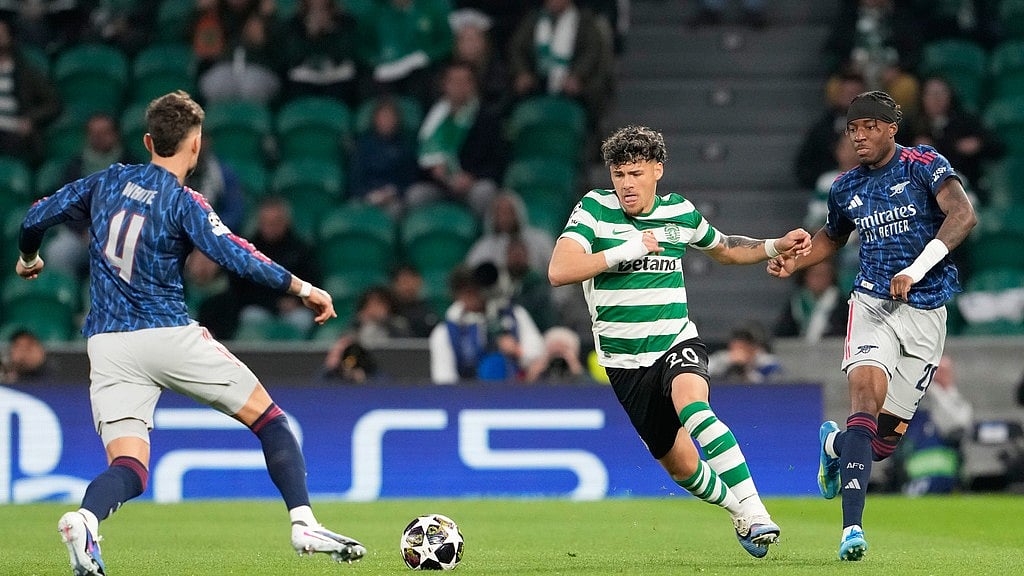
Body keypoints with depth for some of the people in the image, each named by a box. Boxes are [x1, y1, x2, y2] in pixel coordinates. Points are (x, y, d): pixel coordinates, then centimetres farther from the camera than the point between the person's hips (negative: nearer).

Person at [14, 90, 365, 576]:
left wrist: (28, 260, 35)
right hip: (169, 335, -4)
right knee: (268, 418, 11)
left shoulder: (108, 182, 9)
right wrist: (301, 288, -11)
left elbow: (36, 218, 15)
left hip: (106, 344, 4)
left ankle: (85, 519, -34)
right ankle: (303, 525, 2)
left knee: (129, 469, -2)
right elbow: (236, 257, -18)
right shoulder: (183, 202, -7)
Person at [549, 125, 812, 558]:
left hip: (678, 344, 0)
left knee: (690, 404, -35)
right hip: (625, 363, 0)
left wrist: (776, 246, 10)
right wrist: (626, 250, -22)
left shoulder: (679, 213, 3)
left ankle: (752, 510, -38)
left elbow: (723, 249, 25)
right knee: (681, 466, 5)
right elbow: (559, 271, -19)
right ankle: (738, 510, 34)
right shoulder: (594, 209, -6)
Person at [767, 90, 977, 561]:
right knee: (866, 388, -27)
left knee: (888, 434, -1)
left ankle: (836, 443, 38)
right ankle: (852, 526, -33)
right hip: (873, 303, 1)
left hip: (926, 311, -1)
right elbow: (832, 236, 31)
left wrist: (916, 270, -28)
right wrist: (791, 261, 11)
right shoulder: (846, 188, 11)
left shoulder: (923, 165, -4)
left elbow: (963, 214, -18)